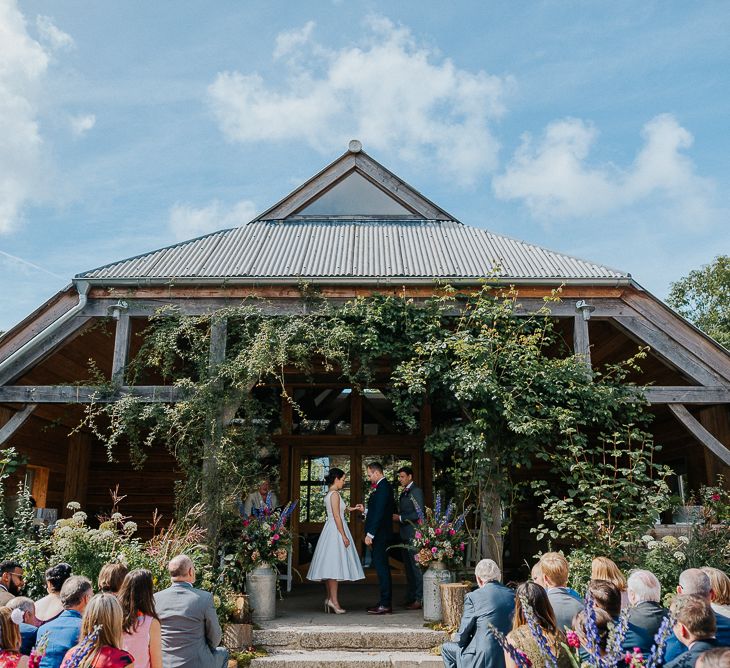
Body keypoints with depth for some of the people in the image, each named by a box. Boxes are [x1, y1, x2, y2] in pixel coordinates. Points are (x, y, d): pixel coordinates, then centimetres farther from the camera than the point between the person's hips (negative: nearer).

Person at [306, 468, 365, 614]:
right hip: (336, 531, -10)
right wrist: (344, 536, -17)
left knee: (330, 566, 9)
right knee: (334, 565, -9)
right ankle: (333, 600, -9)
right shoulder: (335, 494, -13)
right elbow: (337, 517, -18)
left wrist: (352, 509, 27)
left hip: (331, 530, 10)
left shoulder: (330, 494, 15)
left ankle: (329, 598, 13)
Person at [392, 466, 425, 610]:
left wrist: (400, 518, -15)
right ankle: (410, 598, 19)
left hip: (414, 534, -9)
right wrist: (396, 516, 7)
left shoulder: (416, 491, -9)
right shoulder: (404, 493, 19)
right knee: (408, 567, 12)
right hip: (405, 535, 9)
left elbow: (419, 513, -17)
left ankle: (419, 600, -4)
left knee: (416, 567, -7)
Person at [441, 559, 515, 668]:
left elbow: (462, 635, -7)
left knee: (446, 648, 20)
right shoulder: (513, 595, 0)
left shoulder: (473, 597, -13)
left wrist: (456, 638, 17)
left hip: (484, 659, -5)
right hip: (509, 656, 6)